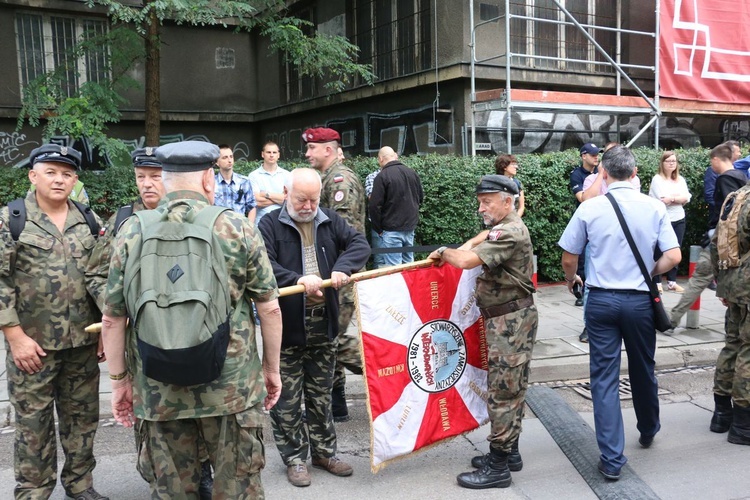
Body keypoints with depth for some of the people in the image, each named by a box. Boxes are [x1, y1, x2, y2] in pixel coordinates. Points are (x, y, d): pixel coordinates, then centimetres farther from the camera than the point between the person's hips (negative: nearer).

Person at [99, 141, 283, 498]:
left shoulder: (131, 232, -2)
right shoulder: (236, 228, -5)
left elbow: (112, 319, 1)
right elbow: (269, 308, -3)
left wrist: (119, 380, 12)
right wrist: (272, 368, 10)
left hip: (158, 392, 2)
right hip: (231, 388, -1)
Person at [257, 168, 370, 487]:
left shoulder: (330, 221, 6)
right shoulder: (270, 225, -6)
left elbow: (360, 244, -3)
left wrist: (343, 268, -21)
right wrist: (298, 279, -32)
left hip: (324, 327, 4)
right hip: (286, 329, -3)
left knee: (321, 396, 17)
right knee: (287, 400, 7)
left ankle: (324, 452, 32)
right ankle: (295, 458, 23)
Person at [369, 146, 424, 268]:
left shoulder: (382, 177, -13)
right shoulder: (412, 173, 6)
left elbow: (374, 205, -15)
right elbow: (421, 197, 17)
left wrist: (378, 229, -5)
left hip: (391, 230, -6)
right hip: (410, 228, 6)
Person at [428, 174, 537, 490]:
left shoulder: (509, 233, -18)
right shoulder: (505, 228, 15)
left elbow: (466, 261, -28)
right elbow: (486, 235, 39)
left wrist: (444, 252, -8)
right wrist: (466, 245, 20)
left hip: (510, 321, -11)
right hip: (509, 319, 11)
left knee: (502, 391, -6)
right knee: (511, 389, 16)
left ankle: (498, 467, 1)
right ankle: (509, 452, 27)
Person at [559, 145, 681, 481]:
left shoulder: (590, 208, -6)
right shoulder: (655, 207, -3)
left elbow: (568, 259, -1)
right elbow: (673, 256, -6)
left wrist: (571, 280, 20)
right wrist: (648, 274, 12)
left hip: (602, 300, -1)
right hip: (639, 301, 2)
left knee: (604, 378, 4)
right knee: (643, 371, 21)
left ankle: (611, 459, 5)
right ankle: (648, 432, 45)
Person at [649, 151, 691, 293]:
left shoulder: (681, 179, 11)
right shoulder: (657, 179, -6)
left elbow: (686, 198, 0)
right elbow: (663, 199, -16)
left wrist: (671, 198, -12)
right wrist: (679, 198, -4)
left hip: (679, 220, 5)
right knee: (659, 252, -2)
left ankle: (672, 282, 15)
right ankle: (657, 283, 3)